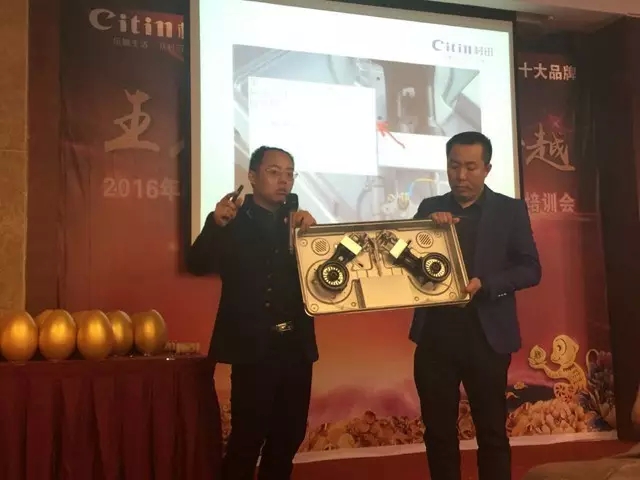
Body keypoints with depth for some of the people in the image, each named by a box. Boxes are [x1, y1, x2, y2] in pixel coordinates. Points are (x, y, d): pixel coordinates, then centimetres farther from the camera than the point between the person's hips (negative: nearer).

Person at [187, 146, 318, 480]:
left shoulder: (298, 223, 11)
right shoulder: (233, 220, -2)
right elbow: (197, 265, -14)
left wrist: (313, 230, -16)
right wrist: (216, 223, -31)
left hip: (295, 345, 5)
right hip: (253, 346, -5)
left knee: (289, 435, 11)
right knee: (248, 436, -4)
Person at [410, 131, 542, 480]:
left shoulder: (511, 210, 3)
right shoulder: (429, 208, 9)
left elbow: (530, 269, -1)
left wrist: (484, 284, -17)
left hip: (486, 335, -2)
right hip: (435, 334, 2)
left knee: (492, 431, 6)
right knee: (438, 431, 8)